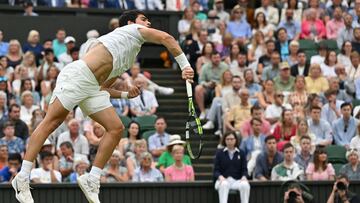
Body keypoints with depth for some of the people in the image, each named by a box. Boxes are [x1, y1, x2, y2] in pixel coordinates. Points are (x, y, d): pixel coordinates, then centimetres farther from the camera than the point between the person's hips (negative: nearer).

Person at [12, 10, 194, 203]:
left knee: (116, 128, -2)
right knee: (51, 122, -12)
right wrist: (184, 65, -2)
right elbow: (167, 38, -2)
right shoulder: (134, 30, 10)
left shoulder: (125, 63, 30)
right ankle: (22, 178, -14)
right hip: (77, 75, -9)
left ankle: (91, 180, 1)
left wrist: (126, 94, 18)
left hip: (93, 88, 9)